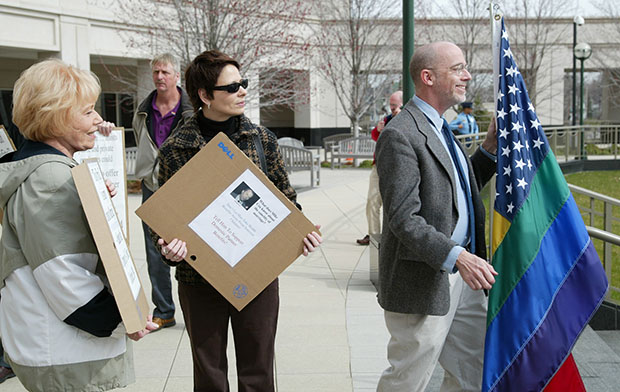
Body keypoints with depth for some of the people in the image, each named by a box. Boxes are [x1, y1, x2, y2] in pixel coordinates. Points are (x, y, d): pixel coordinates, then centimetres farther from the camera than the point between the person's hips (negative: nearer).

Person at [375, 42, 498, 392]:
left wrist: (490, 150, 8)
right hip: (423, 281, -9)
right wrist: (456, 256, -33)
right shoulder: (400, 135, -18)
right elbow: (403, 218, -24)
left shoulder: (440, 128, 15)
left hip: (461, 279, 9)